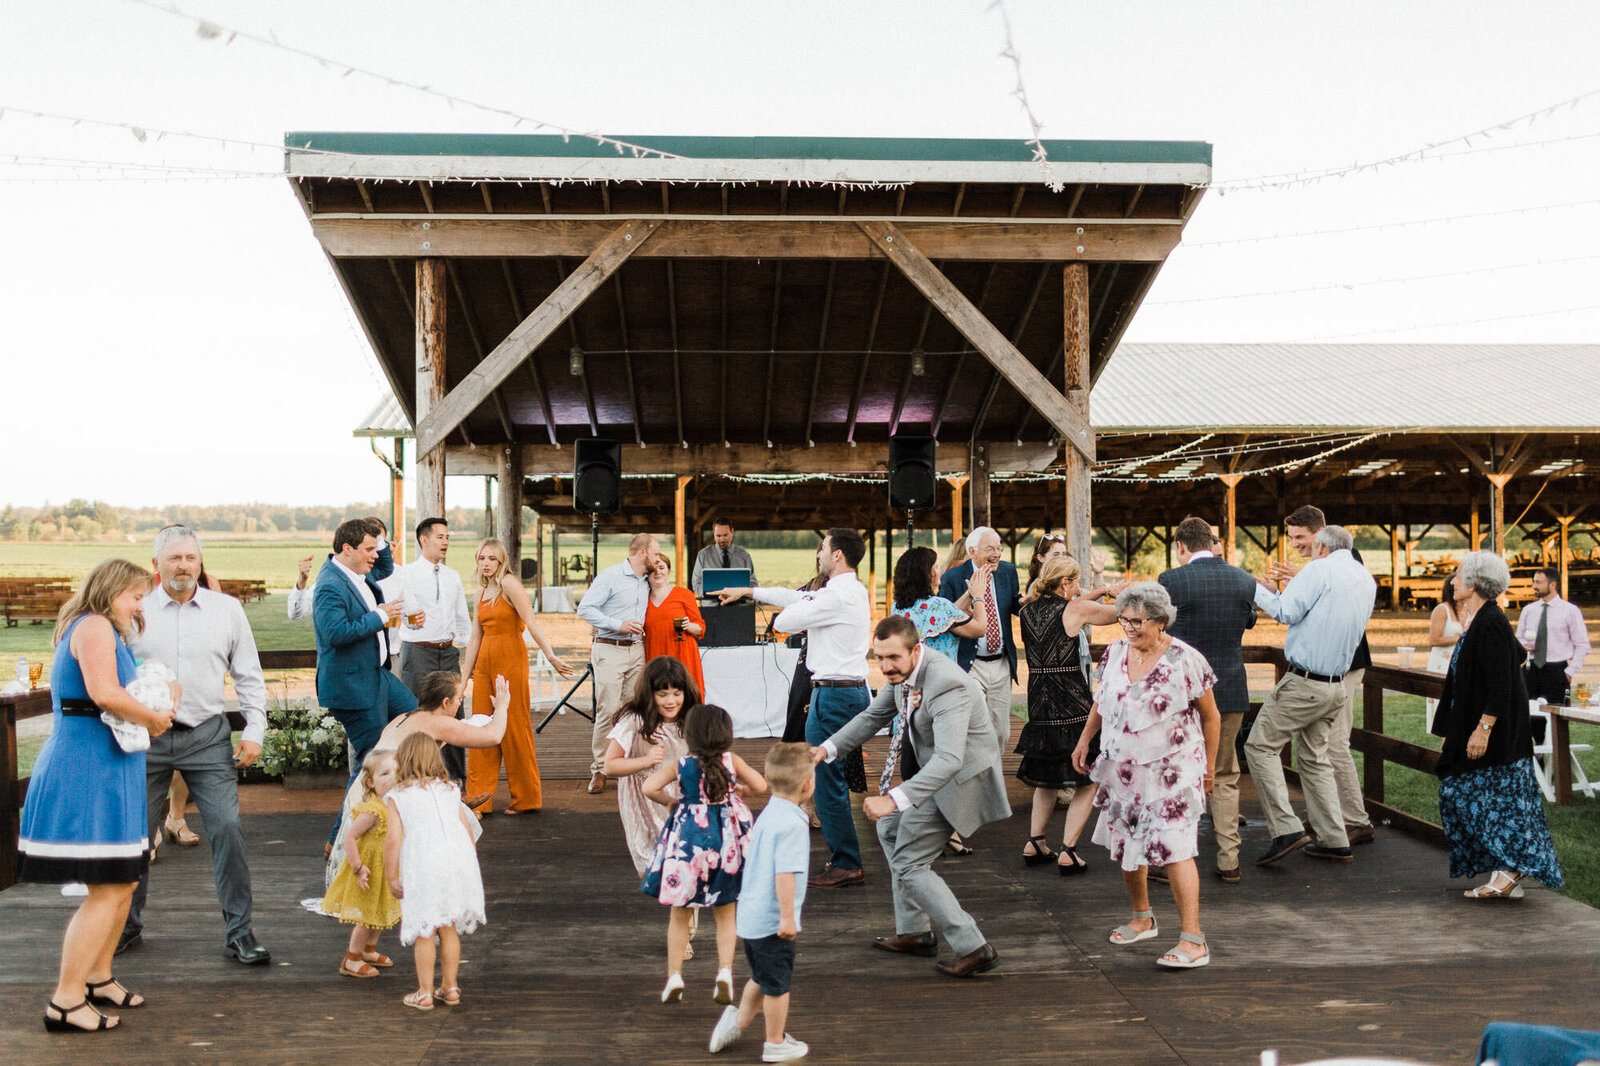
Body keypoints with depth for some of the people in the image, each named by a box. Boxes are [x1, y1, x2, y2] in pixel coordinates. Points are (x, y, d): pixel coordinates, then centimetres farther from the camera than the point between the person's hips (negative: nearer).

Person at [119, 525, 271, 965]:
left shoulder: (227, 610, 6)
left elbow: (249, 677, 10)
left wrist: (253, 731, 1)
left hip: (208, 736, 0)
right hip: (146, 736, 0)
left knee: (227, 830, -8)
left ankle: (239, 933, 1)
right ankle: (127, 926, 28)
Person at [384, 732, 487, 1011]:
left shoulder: (396, 797, 5)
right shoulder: (450, 790, 17)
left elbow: (393, 839, -4)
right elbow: (467, 829, 15)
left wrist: (391, 877, 4)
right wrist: (469, 867, 24)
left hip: (423, 866, -4)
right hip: (459, 860, 4)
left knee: (424, 931, 6)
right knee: (449, 928, 16)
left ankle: (425, 993, 12)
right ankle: (450, 987, 22)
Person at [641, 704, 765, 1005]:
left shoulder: (679, 765, -7)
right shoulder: (732, 761, -5)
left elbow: (649, 787, -18)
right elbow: (760, 785, -8)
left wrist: (669, 800, 1)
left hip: (687, 839, -1)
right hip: (726, 840, 1)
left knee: (679, 915, 14)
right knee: (725, 915, 14)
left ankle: (674, 976, 13)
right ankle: (725, 971, 1)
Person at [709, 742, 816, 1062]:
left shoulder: (766, 816, 8)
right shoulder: (792, 825, -21)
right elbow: (785, 873, -28)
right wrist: (788, 917, -24)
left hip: (750, 916, 8)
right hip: (773, 921, -8)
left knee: (761, 979, 26)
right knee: (777, 985, 9)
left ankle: (738, 1021, 33)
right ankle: (776, 1045, 23)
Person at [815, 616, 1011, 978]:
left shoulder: (946, 685, -33)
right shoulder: (902, 672, -4)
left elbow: (949, 758, -43)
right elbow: (874, 716, 12)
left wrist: (894, 799, -51)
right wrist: (828, 748, 0)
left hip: (962, 776, -10)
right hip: (935, 769, 10)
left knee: (909, 863, -8)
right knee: (891, 830, 24)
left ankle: (974, 948, -6)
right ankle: (915, 932, 31)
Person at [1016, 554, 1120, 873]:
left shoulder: (1027, 610, 7)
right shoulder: (1076, 610, -9)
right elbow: (1117, 613, 4)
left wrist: (1097, 593, 30)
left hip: (1038, 707, 6)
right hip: (1073, 705, -6)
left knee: (1046, 776, 24)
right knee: (1087, 781, 5)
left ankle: (1034, 843, 20)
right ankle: (1068, 852, 0)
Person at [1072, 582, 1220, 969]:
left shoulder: (1186, 661, -12)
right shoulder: (1115, 653, 3)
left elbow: (1210, 716, -2)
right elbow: (1102, 701, 19)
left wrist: (1209, 766, 2)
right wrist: (1085, 740, 17)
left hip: (1171, 772, -6)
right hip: (1121, 770, 6)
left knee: (1174, 849, -14)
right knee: (1124, 846, 12)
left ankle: (1193, 939, -11)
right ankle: (1142, 919, 33)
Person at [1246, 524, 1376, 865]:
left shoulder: (1320, 570, -10)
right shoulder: (1367, 580, 15)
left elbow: (1287, 612, -14)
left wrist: (1258, 590, 2)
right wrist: (1277, 592, 28)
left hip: (1303, 683, -8)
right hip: (1336, 686, 8)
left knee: (1260, 744, -3)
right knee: (1315, 757, 16)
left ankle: (1286, 829, -12)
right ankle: (1335, 840, 15)